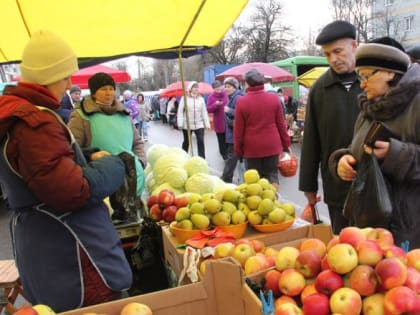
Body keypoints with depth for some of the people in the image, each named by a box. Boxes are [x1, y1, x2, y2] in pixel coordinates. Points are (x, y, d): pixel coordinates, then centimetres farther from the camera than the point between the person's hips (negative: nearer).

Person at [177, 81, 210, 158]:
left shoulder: (201, 99, 2)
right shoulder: (185, 98, -5)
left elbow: (204, 112, 3)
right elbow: (180, 111, -5)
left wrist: (207, 124, -1)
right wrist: (180, 123, -12)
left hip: (199, 124, 1)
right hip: (187, 125, -1)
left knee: (201, 141, -9)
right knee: (186, 142, 13)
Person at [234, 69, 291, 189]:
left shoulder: (241, 102, -9)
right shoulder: (274, 98, -2)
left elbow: (238, 130, -6)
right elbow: (281, 124, 2)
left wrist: (238, 150, 4)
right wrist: (285, 143, 13)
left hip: (251, 148, -2)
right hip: (272, 146, 2)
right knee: (272, 176, 12)